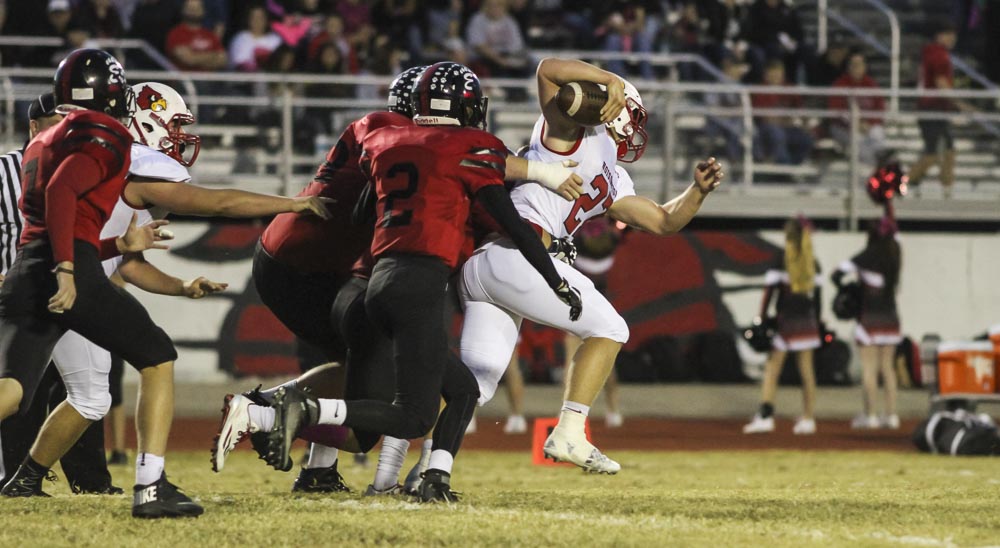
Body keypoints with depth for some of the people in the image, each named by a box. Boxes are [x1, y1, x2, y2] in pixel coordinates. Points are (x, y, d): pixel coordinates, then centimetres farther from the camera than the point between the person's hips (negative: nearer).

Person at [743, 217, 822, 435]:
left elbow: (770, 290, -12)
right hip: (807, 322, 5)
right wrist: (818, 323, 16)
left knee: (771, 370, -3)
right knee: (807, 371, 8)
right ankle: (808, 419, 10)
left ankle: (765, 416, -13)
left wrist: (761, 318, -11)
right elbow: (816, 295, 10)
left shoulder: (780, 261, -8)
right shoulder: (813, 264, 6)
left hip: (785, 321, -5)